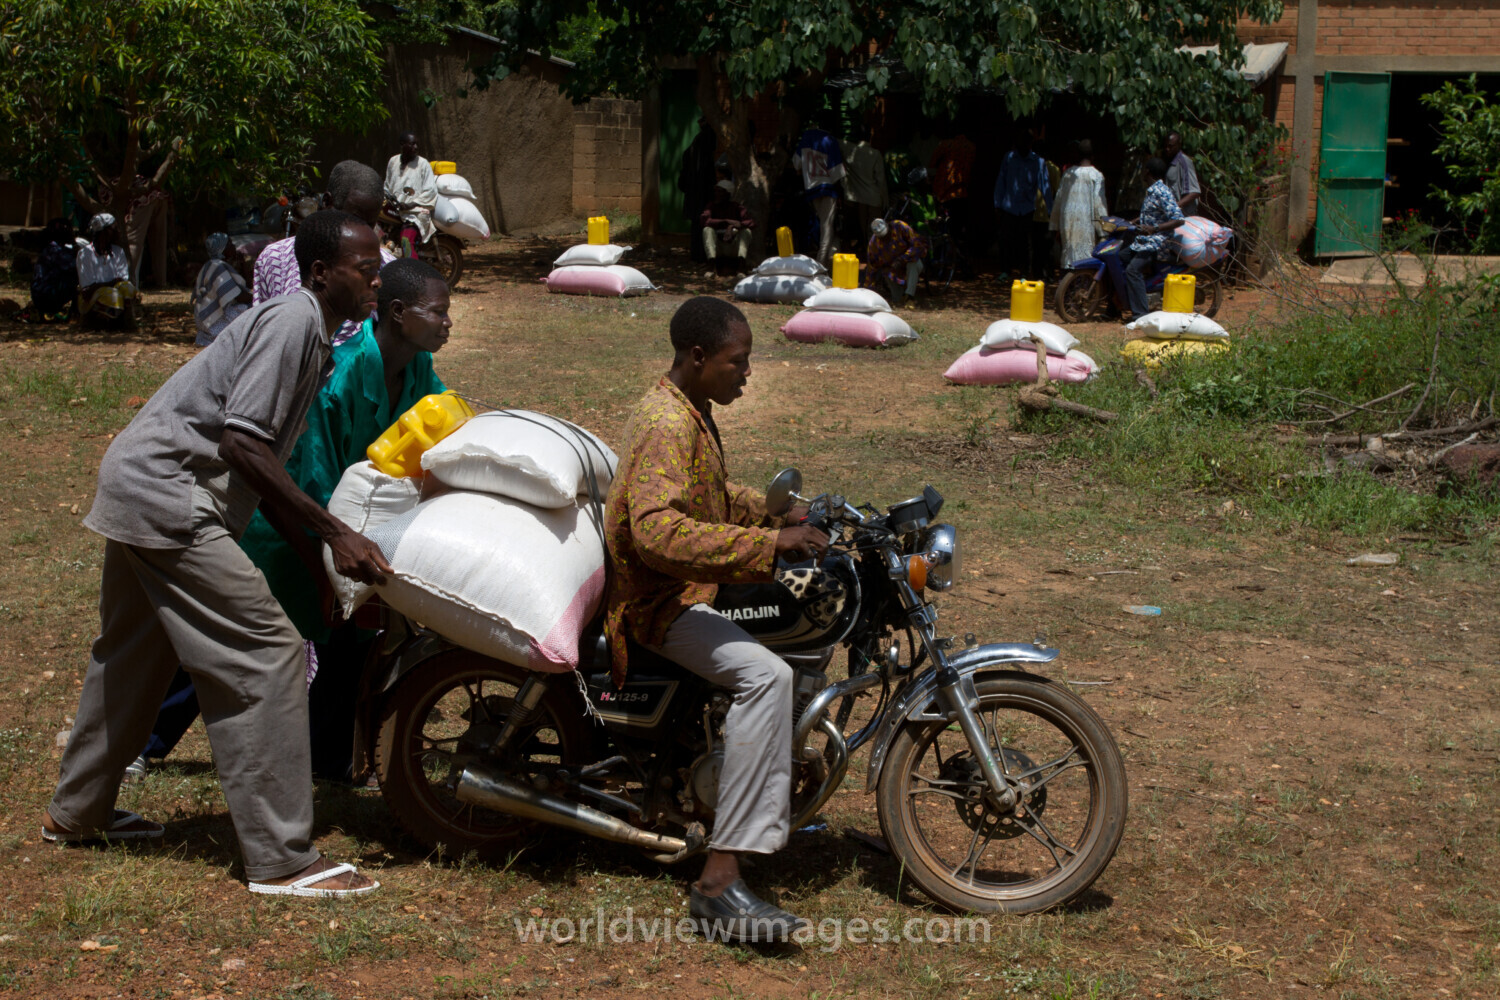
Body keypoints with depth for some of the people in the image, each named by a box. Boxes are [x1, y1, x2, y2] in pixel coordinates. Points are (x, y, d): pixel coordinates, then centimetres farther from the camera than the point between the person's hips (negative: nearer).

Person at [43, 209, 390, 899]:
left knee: (133, 655, 24)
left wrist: (318, 561, 13)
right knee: (263, 654, -11)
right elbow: (241, 443, -21)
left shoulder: (312, 338, 17)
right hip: (166, 491, -11)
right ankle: (280, 859, -10)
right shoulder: (292, 321, -13)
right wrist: (335, 534, -19)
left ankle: (76, 814, 41)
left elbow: (264, 470, 18)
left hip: (137, 485, 11)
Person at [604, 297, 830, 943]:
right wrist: (768, 543, -38)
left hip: (692, 584, 11)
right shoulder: (667, 424, -21)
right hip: (659, 600, -11)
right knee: (766, 675, -33)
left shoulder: (689, 411, 12)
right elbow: (657, 530, -37)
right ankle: (720, 883, -37)